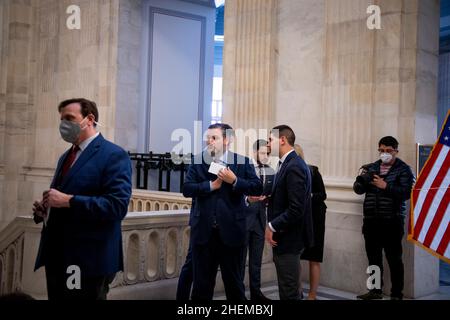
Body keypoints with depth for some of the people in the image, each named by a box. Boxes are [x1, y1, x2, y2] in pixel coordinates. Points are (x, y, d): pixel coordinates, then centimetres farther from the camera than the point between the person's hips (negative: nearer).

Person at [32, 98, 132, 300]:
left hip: (87, 260, -8)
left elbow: (117, 205, -21)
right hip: (56, 256, 8)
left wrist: (69, 201, -24)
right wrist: (44, 210, 1)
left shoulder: (113, 155, -10)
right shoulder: (66, 156, 17)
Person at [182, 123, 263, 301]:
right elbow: (187, 189, -5)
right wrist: (211, 185, -14)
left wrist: (235, 181, -17)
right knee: (202, 281, 12)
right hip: (204, 231, 1)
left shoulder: (243, 161, 0)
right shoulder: (197, 161, 4)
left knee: (234, 280, 12)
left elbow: (257, 188, -7)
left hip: (231, 231, -1)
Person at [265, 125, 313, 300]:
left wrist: (272, 226, -16)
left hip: (288, 238, -10)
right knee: (286, 288, 17)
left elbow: (296, 209, -24)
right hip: (284, 236, 10)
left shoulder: (294, 167, -19)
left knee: (289, 291, 0)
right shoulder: (287, 164, 11)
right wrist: (268, 198, 1)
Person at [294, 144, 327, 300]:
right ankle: (297, 290, 23)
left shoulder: (312, 171, -12)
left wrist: (309, 196, -27)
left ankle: (312, 295, 8)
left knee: (313, 258, 1)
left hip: (313, 217, -3)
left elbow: (323, 195, -10)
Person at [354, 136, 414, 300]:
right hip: (371, 221, 5)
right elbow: (358, 189, 7)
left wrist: (385, 186, -17)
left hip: (392, 221, -4)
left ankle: (396, 294, 11)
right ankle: (376, 290, 23)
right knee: (373, 257, 10)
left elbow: (406, 193, -13)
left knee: (394, 259, 0)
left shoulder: (403, 169, 0)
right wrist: (361, 179, -13)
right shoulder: (371, 168, 14)